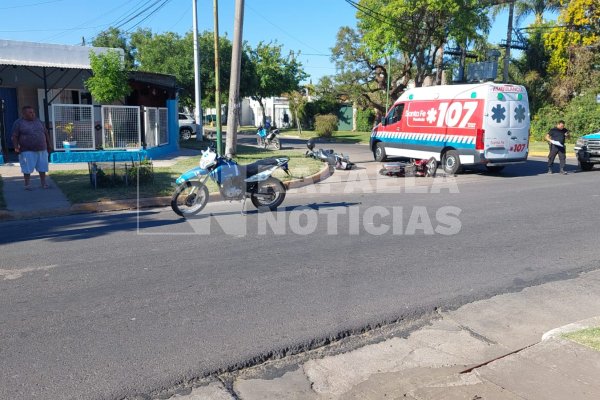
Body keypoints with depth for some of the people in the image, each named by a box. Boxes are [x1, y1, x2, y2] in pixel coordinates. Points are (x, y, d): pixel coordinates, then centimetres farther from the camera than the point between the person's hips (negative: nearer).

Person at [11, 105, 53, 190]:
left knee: (42, 167, 7)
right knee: (27, 169, -1)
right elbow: (14, 136, -6)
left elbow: (46, 133, 17)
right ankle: (27, 184, 8)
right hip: (27, 151, -4)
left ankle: (43, 183, 16)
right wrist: (16, 147, -16)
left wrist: (49, 144, 13)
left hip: (42, 150, 4)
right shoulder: (18, 123, -2)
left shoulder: (38, 121, 12)